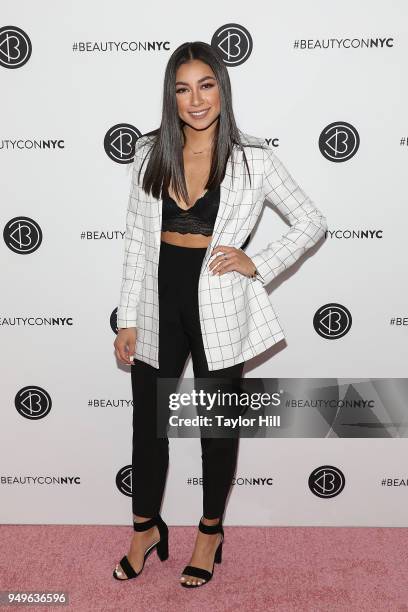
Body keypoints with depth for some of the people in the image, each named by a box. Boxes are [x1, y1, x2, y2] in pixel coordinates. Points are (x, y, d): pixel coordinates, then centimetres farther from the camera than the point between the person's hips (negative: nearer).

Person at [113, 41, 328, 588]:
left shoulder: (253, 158, -6)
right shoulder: (151, 153, 2)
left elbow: (312, 224, 1)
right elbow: (136, 241, 4)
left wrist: (259, 264, -12)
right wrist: (127, 319, 1)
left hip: (219, 307, -2)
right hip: (158, 301, 3)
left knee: (218, 424, 13)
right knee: (148, 422, 13)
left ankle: (211, 532, 37)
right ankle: (146, 528, 38)